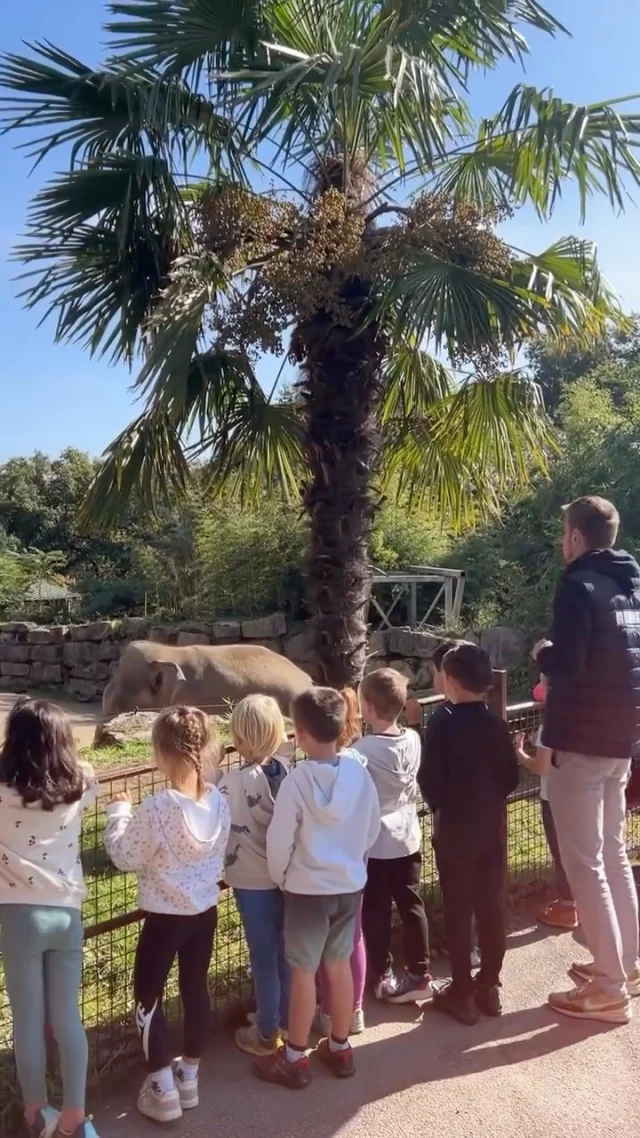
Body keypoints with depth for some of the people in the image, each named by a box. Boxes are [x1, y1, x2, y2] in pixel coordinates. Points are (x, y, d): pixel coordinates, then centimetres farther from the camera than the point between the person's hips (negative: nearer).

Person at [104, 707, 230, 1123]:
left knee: (148, 995, 14)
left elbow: (125, 857, -12)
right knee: (196, 989, 19)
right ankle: (188, 1078, 36)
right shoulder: (219, 801, -9)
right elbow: (218, 854, 4)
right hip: (205, 910, 6)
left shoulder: (156, 808, -26)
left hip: (165, 915, -5)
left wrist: (119, 812, 0)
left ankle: (163, 1089, 22)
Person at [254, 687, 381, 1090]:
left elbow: (279, 840, -15)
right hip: (351, 884, 5)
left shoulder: (298, 780, -22)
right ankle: (340, 1048, 32)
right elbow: (373, 828, 4)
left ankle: (294, 1059, 23)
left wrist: (280, 877, 3)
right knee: (339, 965, 18)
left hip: (308, 889, -5)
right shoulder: (358, 772, -7)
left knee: (303, 971, 9)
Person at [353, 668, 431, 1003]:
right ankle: (419, 974, 24)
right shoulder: (412, 739, -5)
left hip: (374, 843, -5)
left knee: (376, 912, 10)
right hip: (407, 838, 5)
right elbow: (413, 786, 6)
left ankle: (384, 977, 22)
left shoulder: (362, 749, -21)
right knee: (412, 905, 15)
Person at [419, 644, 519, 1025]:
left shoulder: (442, 725, -15)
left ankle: (462, 994, 14)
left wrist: (443, 808, 5)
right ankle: (489, 986, 24)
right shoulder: (498, 725, -2)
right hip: (493, 828, 4)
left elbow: (429, 780, -13)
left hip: (455, 829, -4)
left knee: (458, 911, 6)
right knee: (492, 907, 13)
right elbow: (511, 779, 2)